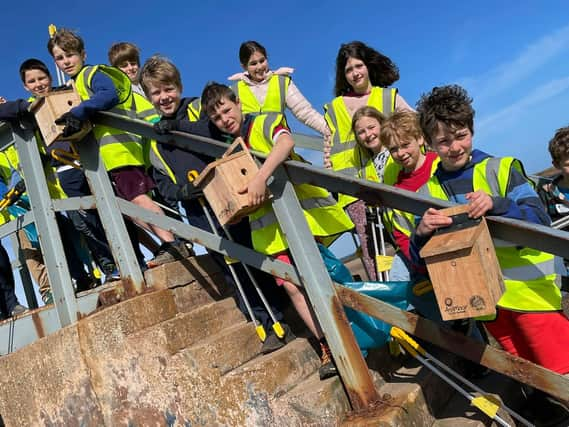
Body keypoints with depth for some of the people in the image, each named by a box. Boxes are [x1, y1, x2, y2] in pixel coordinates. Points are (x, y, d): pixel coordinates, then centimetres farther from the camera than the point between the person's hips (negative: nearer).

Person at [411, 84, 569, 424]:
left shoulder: (499, 168, -6)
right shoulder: (427, 194, 1)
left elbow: (540, 219, -13)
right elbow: (421, 260, 0)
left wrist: (496, 205, -30)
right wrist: (422, 234, -22)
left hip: (529, 289, -3)